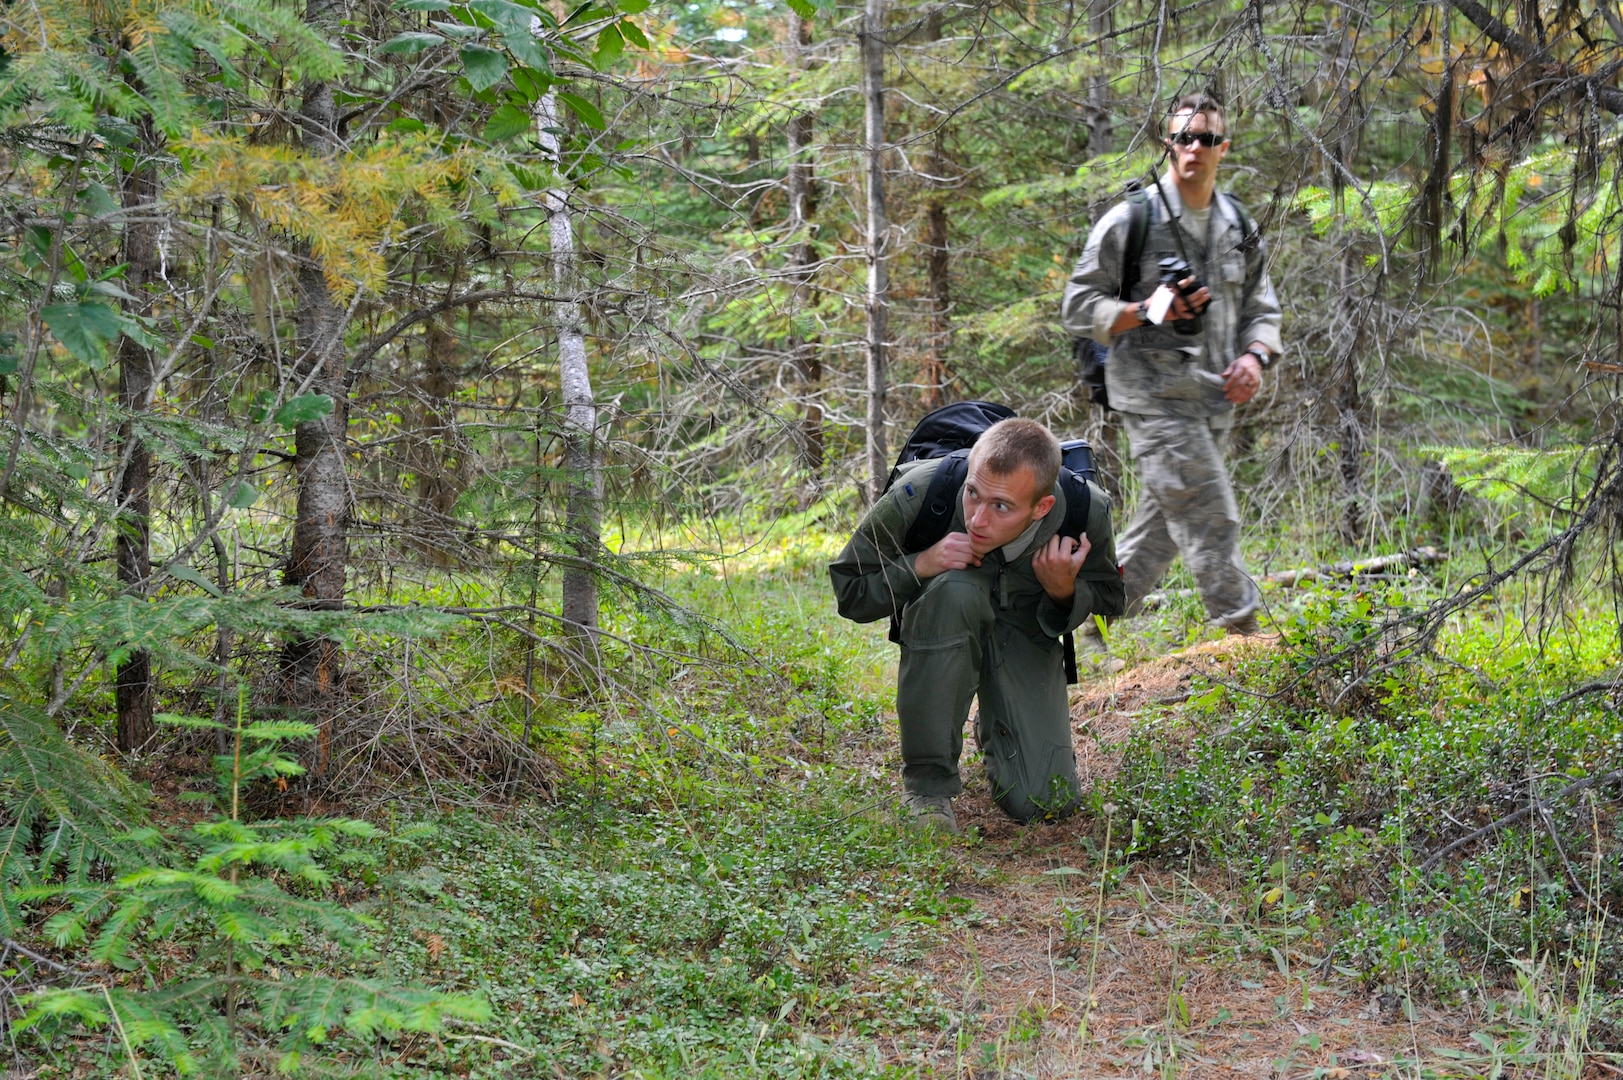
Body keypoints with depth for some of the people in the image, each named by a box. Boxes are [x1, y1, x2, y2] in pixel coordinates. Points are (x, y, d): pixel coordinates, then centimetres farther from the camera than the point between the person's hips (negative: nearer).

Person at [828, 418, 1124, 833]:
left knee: (1044, 803, -14)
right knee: (954, 590, -40)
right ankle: (927, 778, -21)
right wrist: (920, 565, -38)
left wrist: (1064, 592, -28)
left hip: (1026, 633, 1)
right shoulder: (922, 493, -33)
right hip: (945, 617, -1)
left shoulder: (1087, 511, -28)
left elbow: (1110, 599, -5)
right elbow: (850, 592, -19)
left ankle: (994, 730, 25)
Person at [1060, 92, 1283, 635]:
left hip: (1214, 401, 7)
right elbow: (1078, 307, -4)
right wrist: (1147, 311, -19)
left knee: (1158, 531, 10)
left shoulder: (1239, 228, 14)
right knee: (1213, 524, -11)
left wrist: (1255, 356, 0)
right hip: (1154, 395, -6)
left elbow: (1262, 309, 22)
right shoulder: (1130, 220, -4)